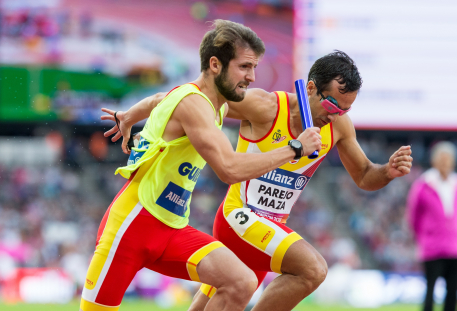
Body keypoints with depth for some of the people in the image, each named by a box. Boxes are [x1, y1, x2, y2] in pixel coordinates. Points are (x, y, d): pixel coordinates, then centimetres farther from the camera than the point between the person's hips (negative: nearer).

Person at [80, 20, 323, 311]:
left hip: (173, 231, 8)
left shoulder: (220, 108, 10)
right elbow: (230, 169, -30)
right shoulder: (192, 104, -20)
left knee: (242, 283, -14)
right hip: (132, 222, -8)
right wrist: (295, 149, -22)